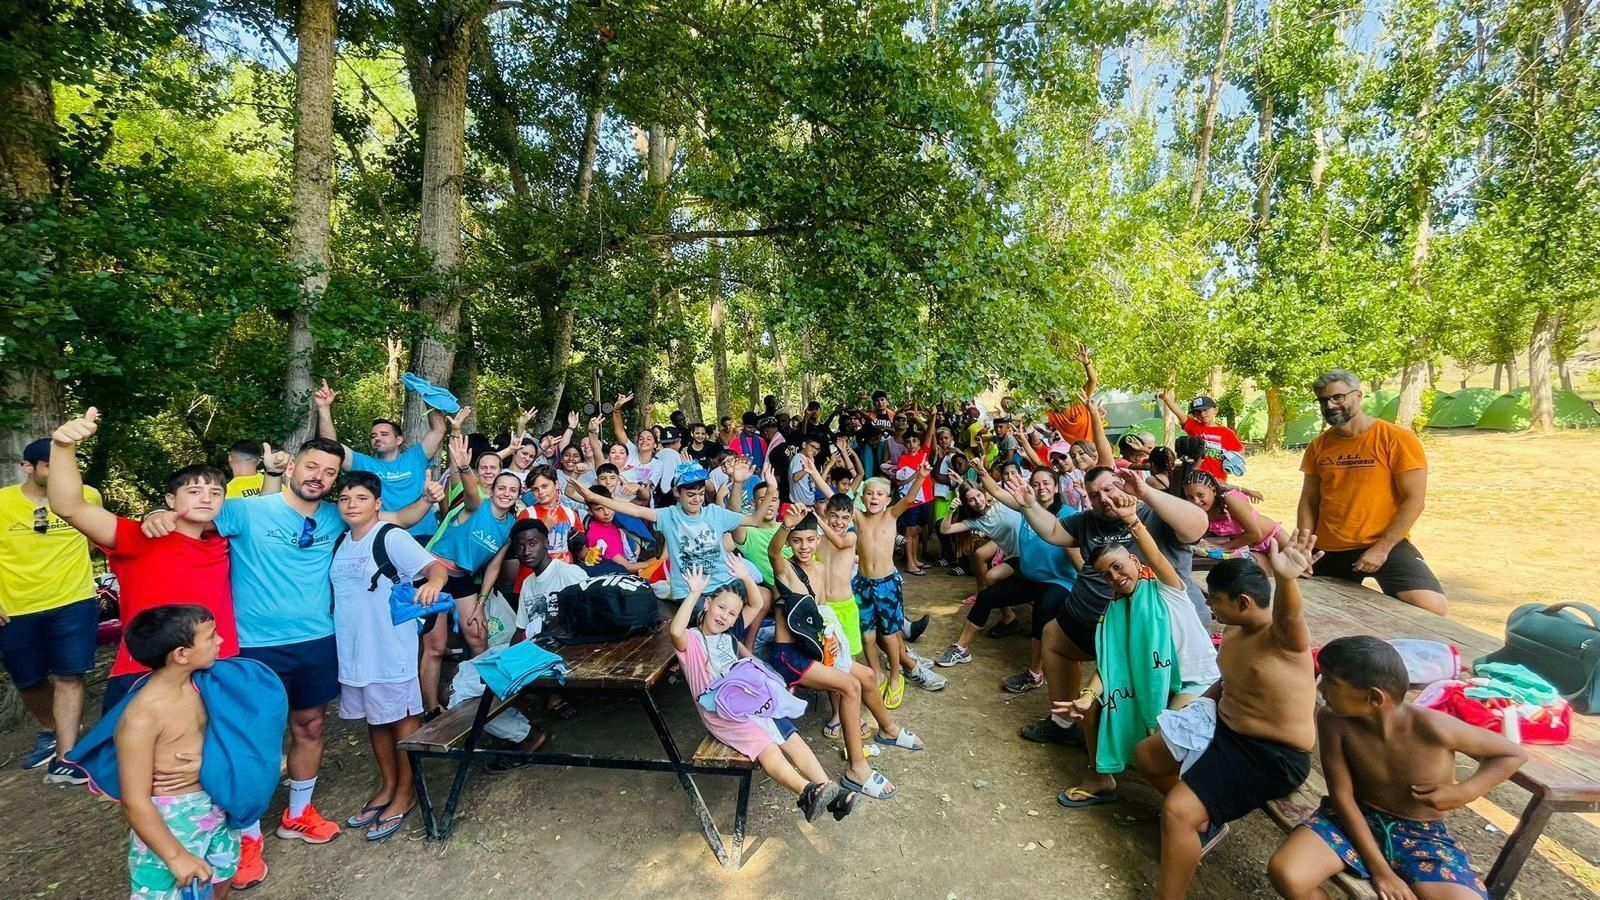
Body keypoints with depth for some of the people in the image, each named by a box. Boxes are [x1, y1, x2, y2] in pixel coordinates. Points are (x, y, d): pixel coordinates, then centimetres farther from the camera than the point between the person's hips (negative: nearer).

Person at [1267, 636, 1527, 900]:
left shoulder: (1432, 727, -25)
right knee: (1284, 872, -26)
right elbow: (1342, 795, -13)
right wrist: (1378, 867, -16)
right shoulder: (1333, 720, -20)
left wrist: (1461, 793, -18)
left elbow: (1514, 754, -5)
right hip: (1357, 820, 0)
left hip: (1422, 835, 0)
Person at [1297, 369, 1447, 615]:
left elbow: (1414, 500, -11)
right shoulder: (1318, 446, 5)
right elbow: (1308, 502, 9)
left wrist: (1381, 548, -16)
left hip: (1384, 544, -4)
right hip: (1329, 550, 4)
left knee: (1431, 607, -25)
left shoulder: (1397, 439, -8)